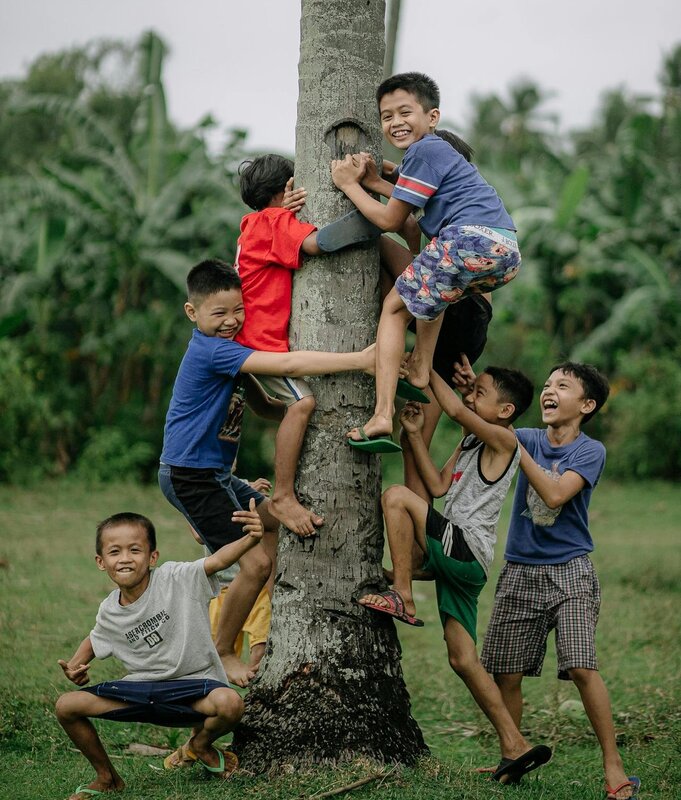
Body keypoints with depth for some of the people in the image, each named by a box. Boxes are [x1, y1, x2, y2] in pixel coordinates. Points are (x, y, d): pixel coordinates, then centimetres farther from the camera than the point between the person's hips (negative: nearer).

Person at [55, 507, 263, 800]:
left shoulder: (176, 579, -15)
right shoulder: (109, 612, 0)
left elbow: (218, 560, -33)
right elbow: (94, 641, 24)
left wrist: (251, 539, -53)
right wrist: (76, 665, 2)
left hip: (193, 687, -4)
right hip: (142, 689, 4)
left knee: (229, 703, -37)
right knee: (67, 706, -9)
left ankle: (200, 744, 2)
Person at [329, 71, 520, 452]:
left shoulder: (423, 151, 0)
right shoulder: (440, 150, 29)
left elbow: (390, 220, 2)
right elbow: (422, 203, 32)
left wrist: (350, 185, 14)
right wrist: (375, 184, 26)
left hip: (472, 239, -9)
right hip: (509, 252, 9)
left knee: (395, 307, 3)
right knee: (432, 287, 37)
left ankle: (382, 417, -9)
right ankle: (421, 369, 23)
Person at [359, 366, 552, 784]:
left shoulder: (503, 441, -7)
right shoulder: (470, 442, 21)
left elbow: (457, 410, -21)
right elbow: (439, 487, 16)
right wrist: (416, 435, 11)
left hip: (465, 550, -9)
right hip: (457, 557, 9)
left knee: (397, 496, -18)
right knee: (463, 659, 7)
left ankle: (402, 598, -15)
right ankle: (515, 746, 9)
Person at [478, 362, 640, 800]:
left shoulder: (590, 451, -4)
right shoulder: (528, 438, 7)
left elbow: (555, 494, -19)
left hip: (570, 571, -4)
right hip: (520, 572, 4)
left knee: (581, 667, -18)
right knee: (506, 676, 2)